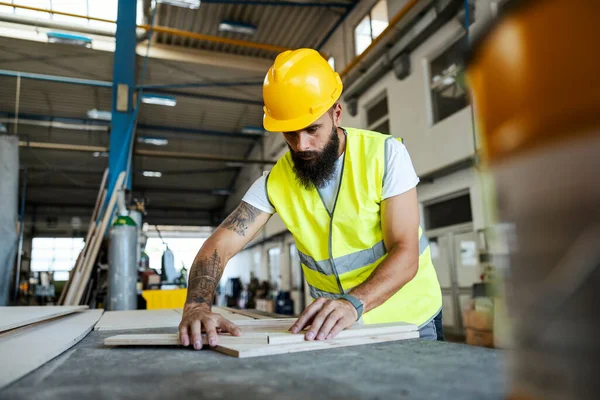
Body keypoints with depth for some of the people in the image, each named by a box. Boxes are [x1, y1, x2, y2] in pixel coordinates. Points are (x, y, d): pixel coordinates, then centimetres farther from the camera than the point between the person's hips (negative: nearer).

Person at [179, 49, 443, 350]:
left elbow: (406, 253, -20)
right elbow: (221, 243, -14)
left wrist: (353, 302, -36)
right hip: (335, 326, 2)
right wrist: (197, 305, -33)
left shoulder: (385, 154, -15)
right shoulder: (275, 181, -8)